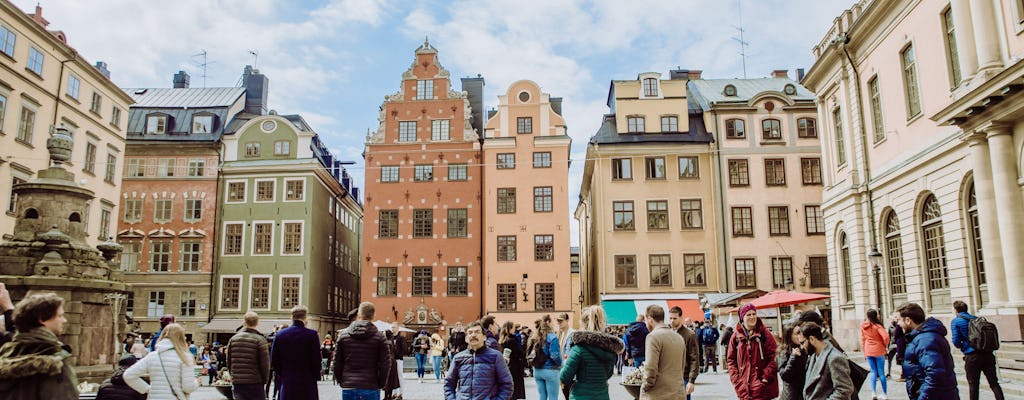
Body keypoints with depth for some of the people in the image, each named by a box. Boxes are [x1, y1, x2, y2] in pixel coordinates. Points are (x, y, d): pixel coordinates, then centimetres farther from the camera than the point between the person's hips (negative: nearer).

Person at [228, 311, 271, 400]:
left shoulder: (233, 339, 4)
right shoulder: (260, 340, -9)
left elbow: (228, 362, 9)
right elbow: (265, 364, -10)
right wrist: (265, 380, 4)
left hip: (237, 382, 4)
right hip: (255, 383, -4)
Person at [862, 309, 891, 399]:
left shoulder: (863, 326, 1)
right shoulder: (877, 326, -15)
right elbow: (886, 336, -23)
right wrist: (885, 345, -2)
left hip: (868, 351, 4)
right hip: (878, 351, -4)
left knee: (873, 371, 10)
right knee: (881, 372, 5)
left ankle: (873, 393, 2)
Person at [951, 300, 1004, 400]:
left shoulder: (955, 322, -3)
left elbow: (956, 341, -7)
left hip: (972, 356, -5)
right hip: (988, 354, 5)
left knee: (973, 385, 7)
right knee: (994, 382, 8)